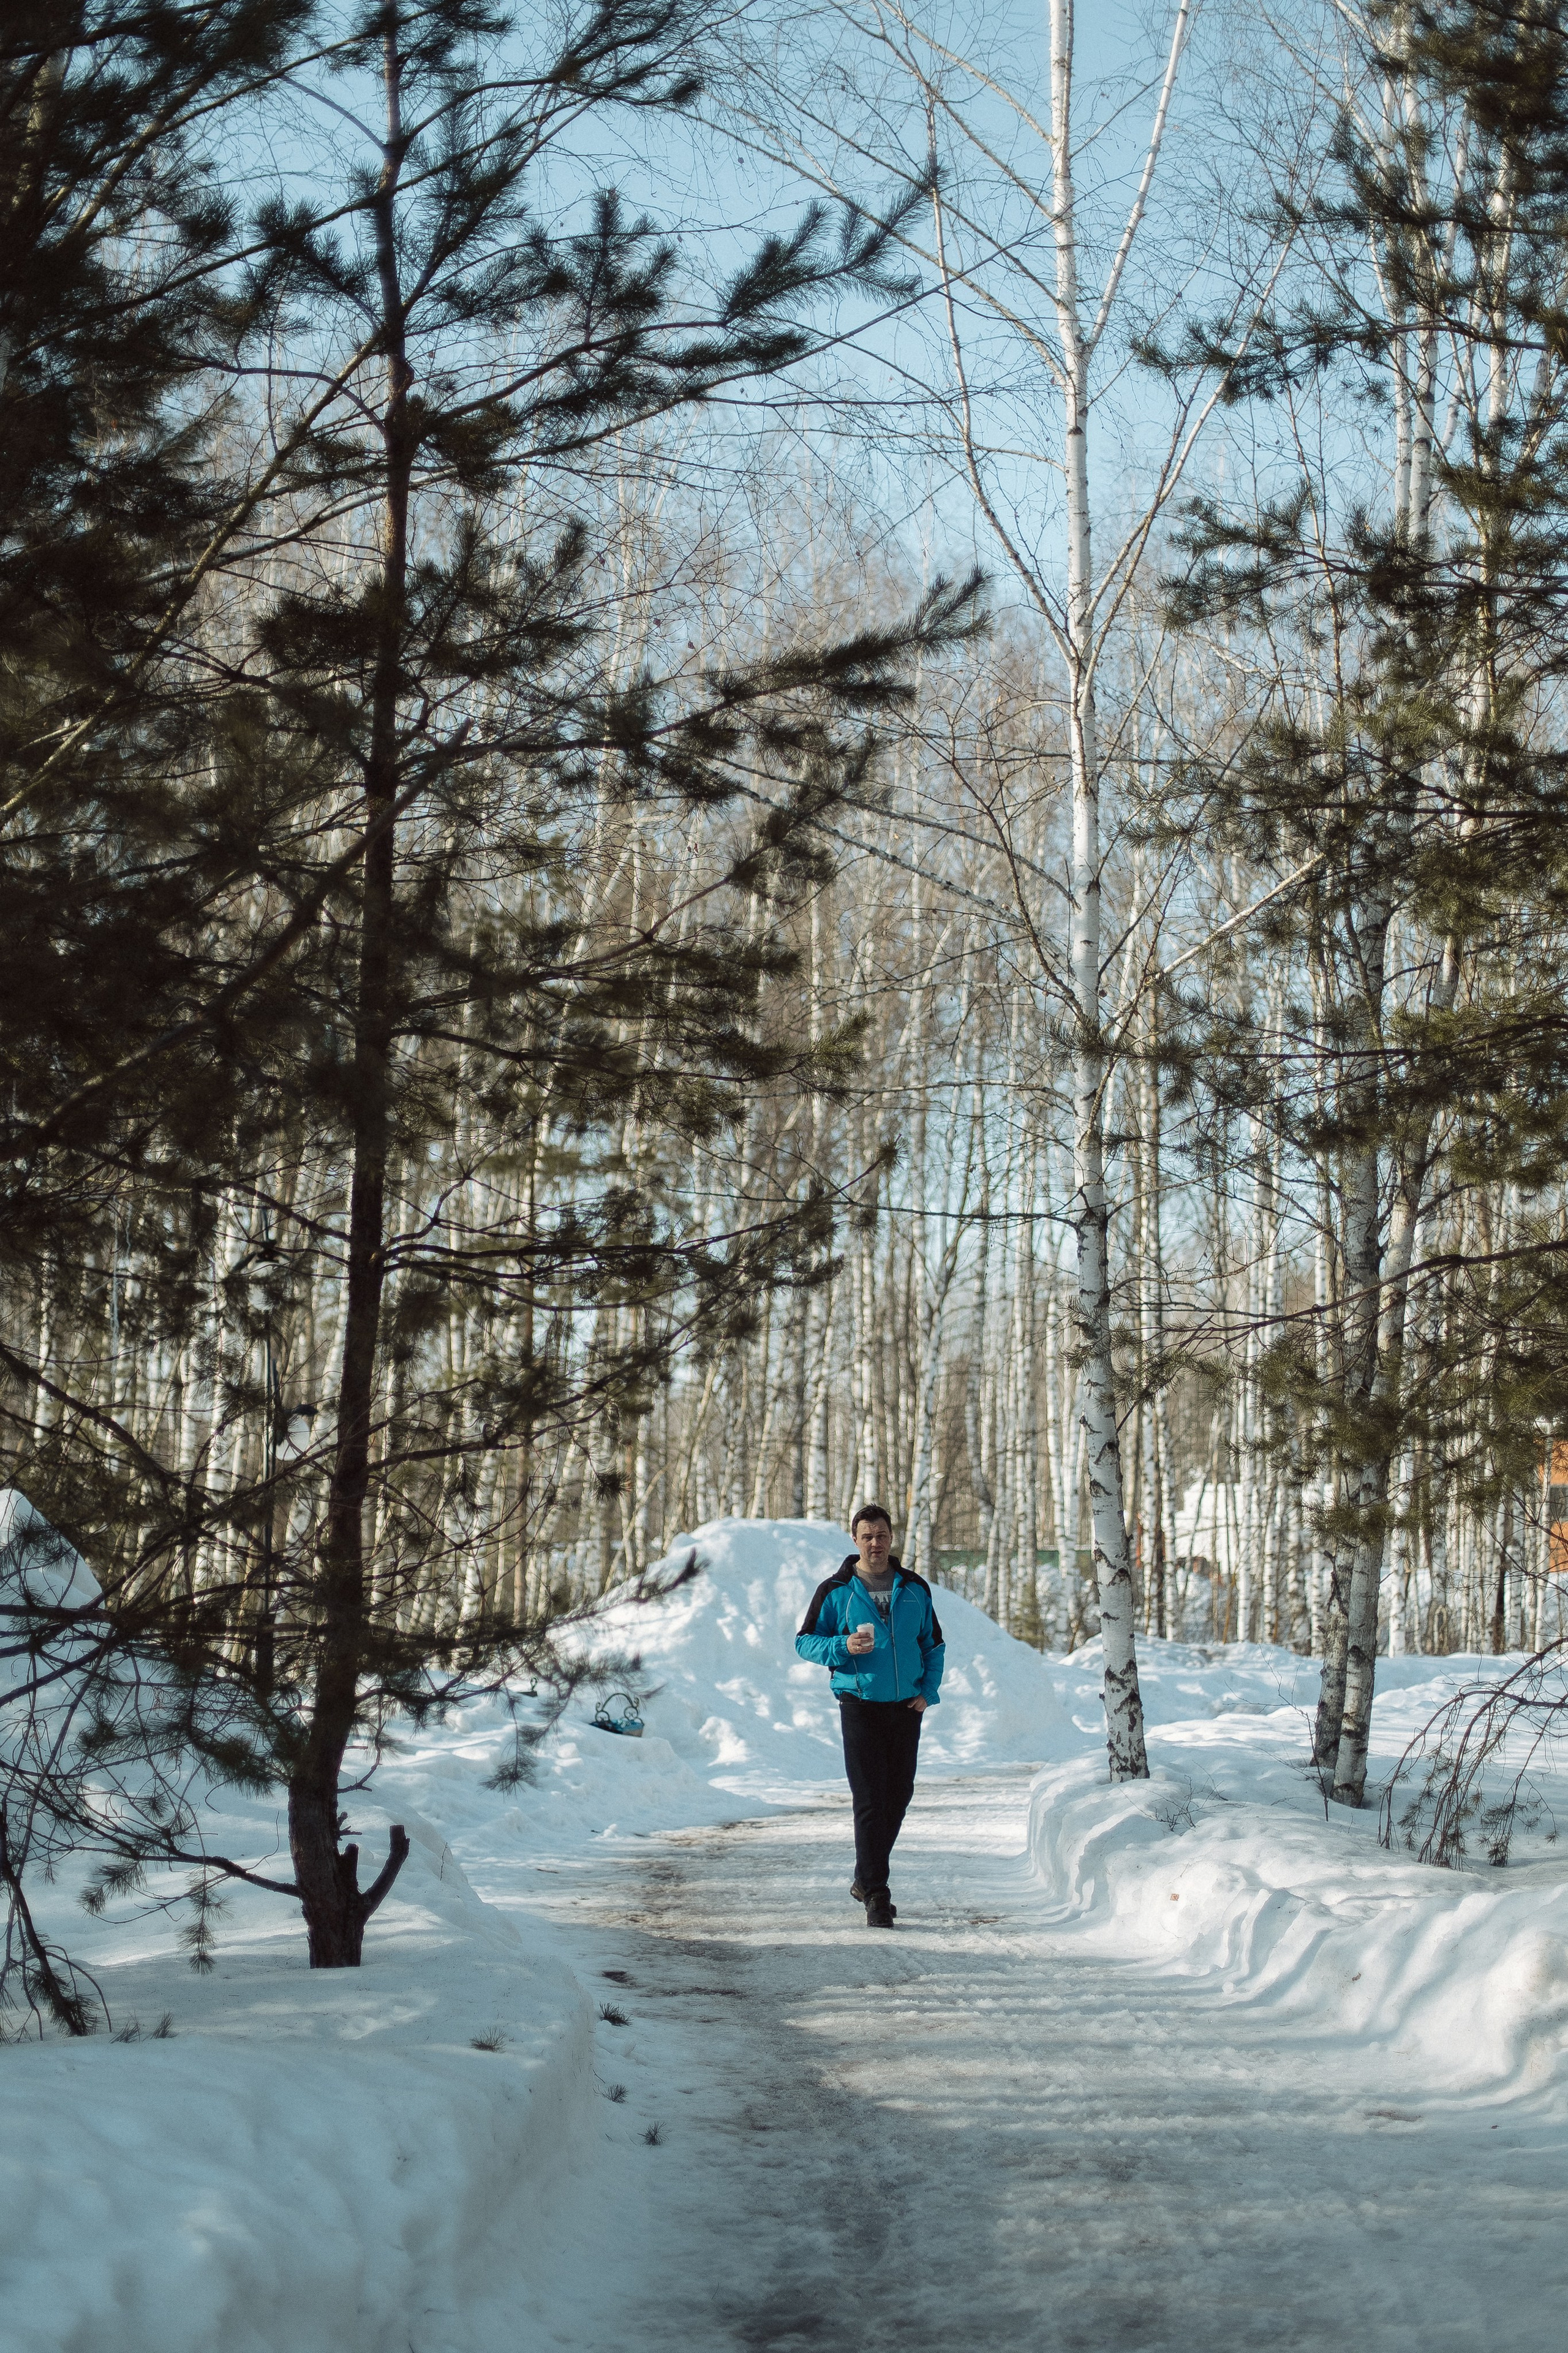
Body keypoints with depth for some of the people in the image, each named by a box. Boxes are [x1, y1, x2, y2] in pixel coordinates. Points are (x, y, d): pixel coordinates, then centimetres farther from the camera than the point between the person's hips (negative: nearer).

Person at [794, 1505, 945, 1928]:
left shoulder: (915, 1589, 8)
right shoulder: (836, 1590, -1)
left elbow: (933, 1643, 16)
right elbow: (805, 1641, 1)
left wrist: (929, 1690, 2)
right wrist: (843, 1646, -18)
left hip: (906, 1707, 4)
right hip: (861, 1706, -4)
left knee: (899, 1795, 10)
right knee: (870, 1801, -9)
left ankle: (866, 1880, 28)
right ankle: (876, 1896, -7)